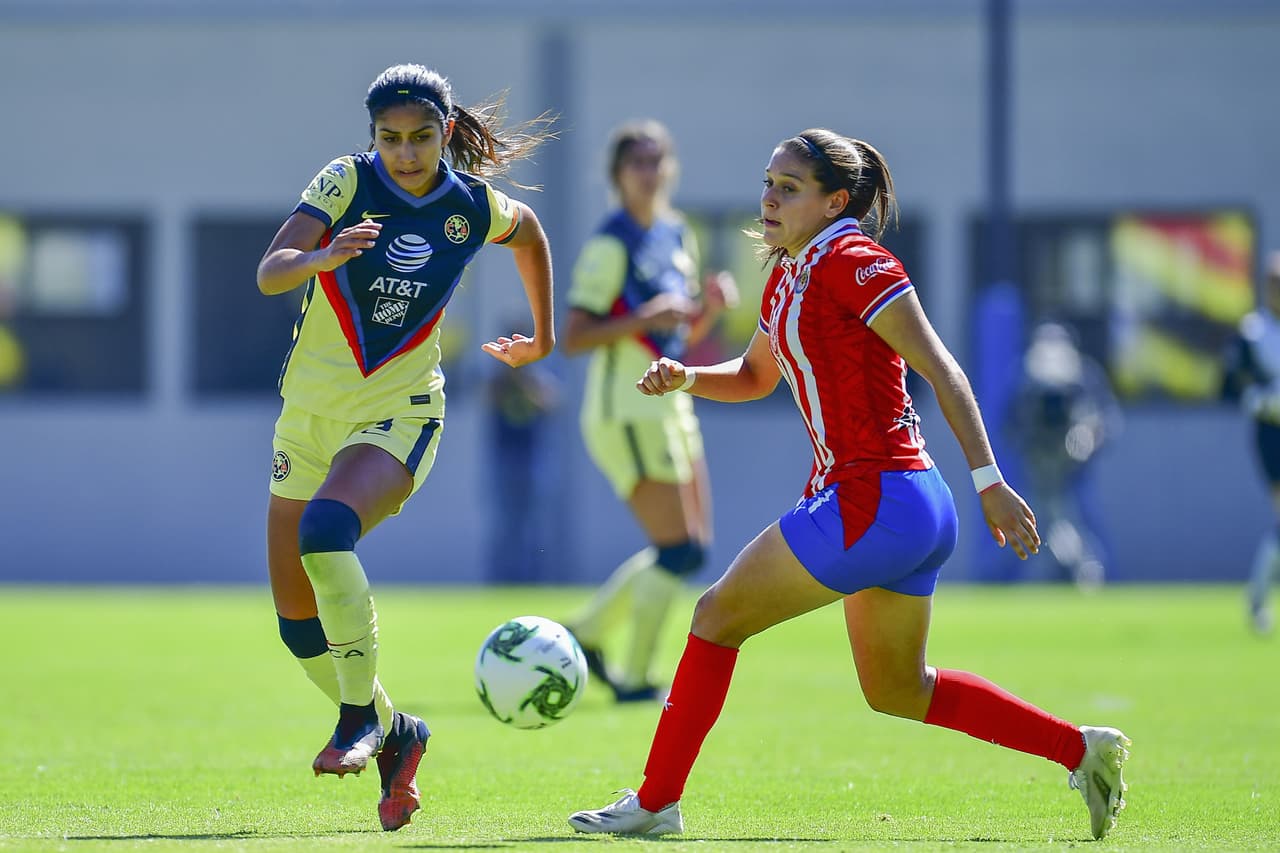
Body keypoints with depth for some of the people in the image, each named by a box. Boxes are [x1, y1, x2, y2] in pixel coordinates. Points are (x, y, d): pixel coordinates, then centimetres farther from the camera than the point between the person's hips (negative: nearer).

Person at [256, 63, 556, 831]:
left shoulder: (475, 206, -4)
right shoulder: (348, 182, -9)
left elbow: (529, 231, 21)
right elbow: (269, 273, -23)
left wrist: (544, 336, 27)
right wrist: (324, 257, -43)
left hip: (400, 414, -2)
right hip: (310, 413, 3)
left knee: (326, 526, -34)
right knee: (297, 623, 3)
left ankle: (359, 718, -26)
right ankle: (395, 735, 26)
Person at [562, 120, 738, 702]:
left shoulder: (678, 237, 11)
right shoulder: (610, 245, -13)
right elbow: (572, 338, -18)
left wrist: (710, 305, 0)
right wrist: (643, 320, -26)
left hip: (669, 408, 9)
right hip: (626, 413, -9)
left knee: (693, 546, 11)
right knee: (680, 551, -10)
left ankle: (586, 632, 23)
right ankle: (635, 678, 0)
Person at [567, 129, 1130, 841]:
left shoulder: (852, 262, -12)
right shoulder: (789, 275, 16)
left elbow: (942, 370, -15)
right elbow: (756, 376, 30)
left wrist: (990, 482, -20)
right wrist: (685, 378, 10)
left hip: (874, 500, -10)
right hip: (911, 512, 10)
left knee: (718, 616, -1)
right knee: (899, 693, 19)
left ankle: (656, 801, 6)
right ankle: (1082, 748, 18)